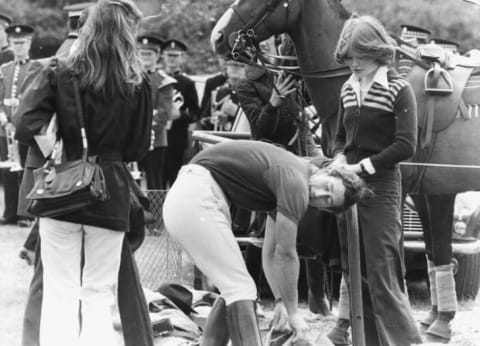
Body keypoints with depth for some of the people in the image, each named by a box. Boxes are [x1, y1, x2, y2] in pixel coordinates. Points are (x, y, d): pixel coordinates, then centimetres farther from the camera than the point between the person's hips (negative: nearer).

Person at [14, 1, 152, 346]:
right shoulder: (138, 85, -4)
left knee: (59, 295, 7)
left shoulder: (59, 72, -4)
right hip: (110, 195, 0)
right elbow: (138, 149, 4)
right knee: (99, 298, 9)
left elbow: (27, 126, -11)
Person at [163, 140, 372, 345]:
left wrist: (281, 301, 13)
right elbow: (286, 254, -8)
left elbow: (271, 253, 20)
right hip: (197, 198, -10)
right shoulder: (296, 183, -14)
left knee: (234, 289, 15)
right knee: (241, 290, -9)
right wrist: (293, 312, 2)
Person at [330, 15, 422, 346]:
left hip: (381, 185, -7)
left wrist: (364, 166, -18)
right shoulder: (349, 89, 10)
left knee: (381, 274, -10)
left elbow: (405, 146, -15)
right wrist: (340, 157, -1)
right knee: (355, 271, 9)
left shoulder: (398, 90, -9)